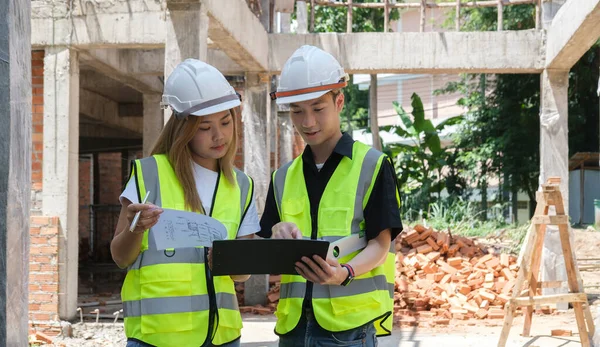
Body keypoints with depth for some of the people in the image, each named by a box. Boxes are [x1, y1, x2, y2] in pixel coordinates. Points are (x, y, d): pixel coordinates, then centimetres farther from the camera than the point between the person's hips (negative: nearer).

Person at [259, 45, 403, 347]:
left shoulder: (372, 165, 0)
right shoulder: (284, 178, 14)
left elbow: (380, 244, -6)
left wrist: (344, 273, -25)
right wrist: (277, 239, -11)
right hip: (293, 322, 5)